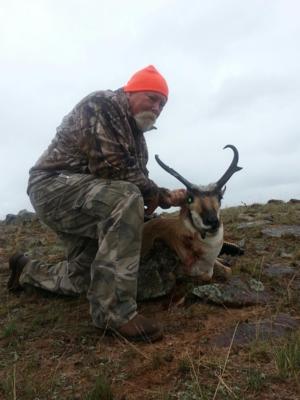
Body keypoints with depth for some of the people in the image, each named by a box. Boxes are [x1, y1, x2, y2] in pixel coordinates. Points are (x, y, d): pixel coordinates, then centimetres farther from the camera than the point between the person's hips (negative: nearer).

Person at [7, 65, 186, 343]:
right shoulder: (103, 104, -13)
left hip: (86, 197, 10)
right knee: (127, 199, -35)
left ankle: (26, 270, 42)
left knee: (81, 278, 14)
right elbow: (110, 167, -26)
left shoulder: (136, 136, 15)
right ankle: (114, 310, -31)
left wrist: (165, 196, -6)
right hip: (54, 185, -9)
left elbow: (137, 183, 11)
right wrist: (151, 192, -14)